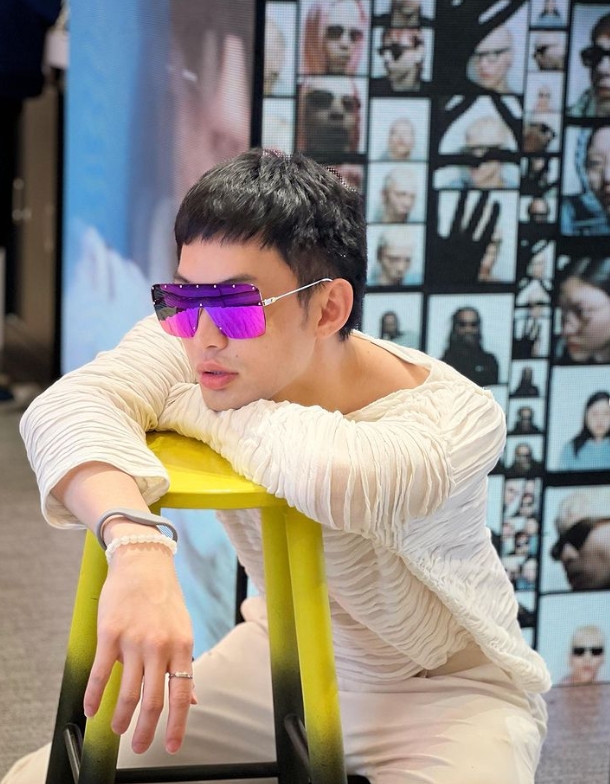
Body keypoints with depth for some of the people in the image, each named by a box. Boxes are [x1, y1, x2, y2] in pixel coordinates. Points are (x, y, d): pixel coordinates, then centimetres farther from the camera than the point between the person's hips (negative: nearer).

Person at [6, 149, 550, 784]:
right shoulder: (192, 347, -18)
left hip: (444, 691, -3)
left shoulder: (457, 416, -30)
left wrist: (187, 406, -32)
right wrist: (137, 549, -55)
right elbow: (66, 409, -35)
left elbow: (340, 476, -51)